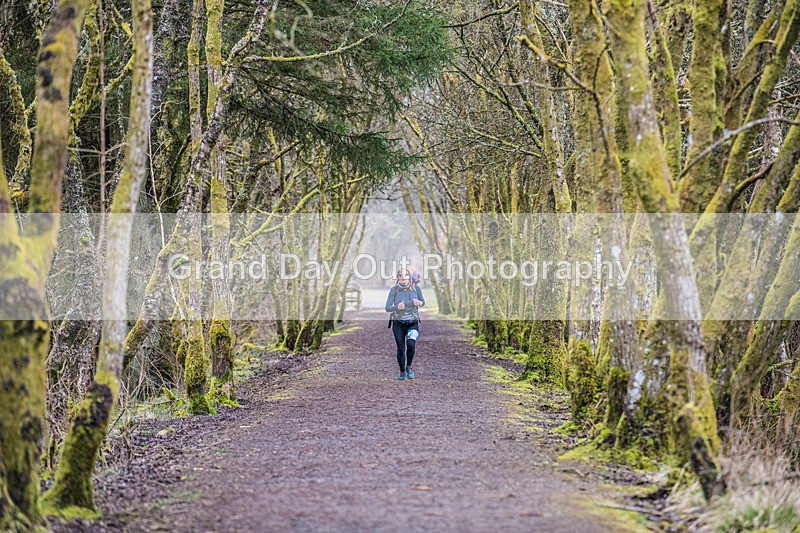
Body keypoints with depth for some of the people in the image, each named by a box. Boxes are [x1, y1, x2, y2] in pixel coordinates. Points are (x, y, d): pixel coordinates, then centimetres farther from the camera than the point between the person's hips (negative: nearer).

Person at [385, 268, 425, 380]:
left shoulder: (415, 288, -1)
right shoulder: (394, 290, -5)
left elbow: (422, 302, 14)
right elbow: (387, 308, -8)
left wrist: (419, 303, -11)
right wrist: (397, 307, -29)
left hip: (413, 322, 0)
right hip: (398, 323, 0)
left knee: (411, 344, -21)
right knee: (400, 348, 1)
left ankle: (409, 367, 3)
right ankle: (402, 371, 19)